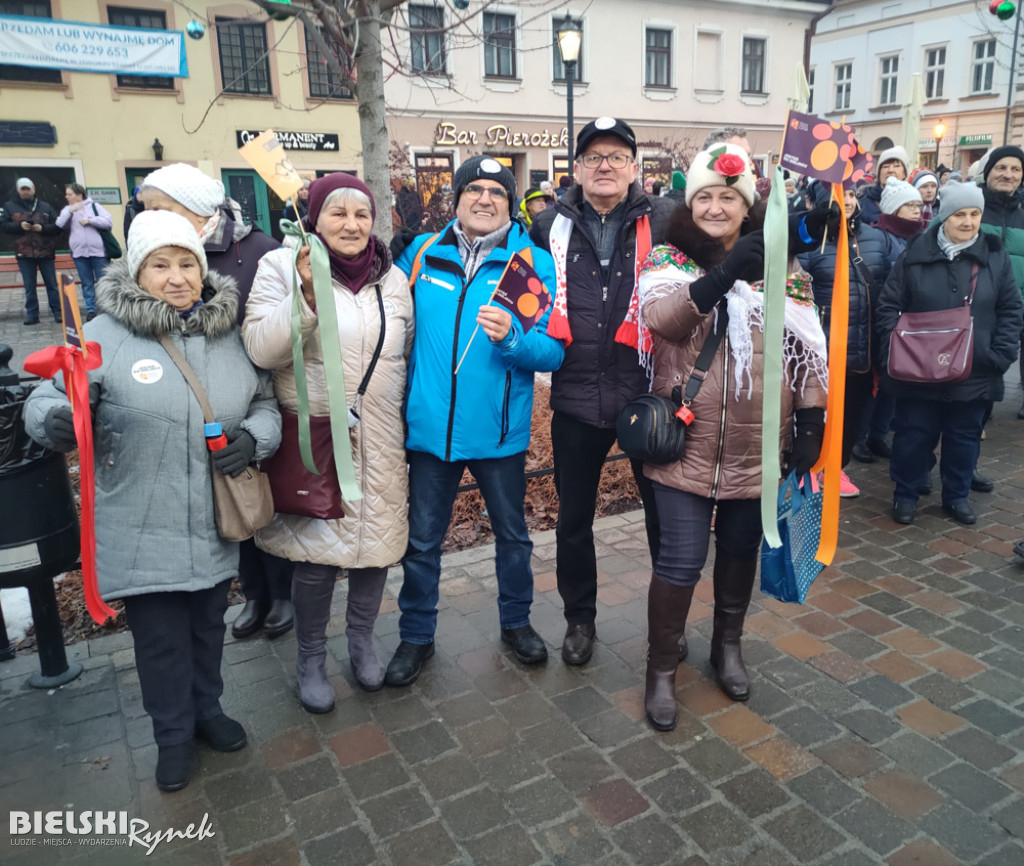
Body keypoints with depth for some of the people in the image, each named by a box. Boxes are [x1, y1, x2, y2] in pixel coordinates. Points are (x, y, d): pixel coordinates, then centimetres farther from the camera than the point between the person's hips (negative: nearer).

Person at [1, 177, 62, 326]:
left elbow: (57, 226, 3)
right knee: (29, 287, 3)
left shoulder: (45, 206, 8)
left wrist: (42, 228, -13)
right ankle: (32, 314, 7)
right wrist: (20, 225, -12)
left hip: (45, 252, 0)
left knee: (52, 285, 3)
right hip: (24, 253, 0)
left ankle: (58, 312, 8)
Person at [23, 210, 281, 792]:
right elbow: (47, 401, -4)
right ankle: (173, 734, 36)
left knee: (209, 625, 21)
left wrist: (254, 438, -10)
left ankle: (207, 709, 47)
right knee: (161, 637, 10)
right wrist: (55, 420, -27)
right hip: (143, 532, -3)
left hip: (215, 527, 3)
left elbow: (266, 402, 10)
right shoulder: (107, 334, -8)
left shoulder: (231, 333, 2)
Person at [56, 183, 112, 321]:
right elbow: (59, 224, -1)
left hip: (98, 252, -3)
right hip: (79, 253, 3)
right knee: (87, 284, 7)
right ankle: (91, 311, 12)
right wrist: (70, 211, -11)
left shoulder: (93, 206, 2)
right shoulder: (67, 210, 12)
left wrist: (90, 220, -13)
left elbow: (109, 222, -6)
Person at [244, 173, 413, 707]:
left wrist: (405, 419, 15)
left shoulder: (393, 277, 8)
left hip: (381, 442, 4)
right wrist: (307, 295, -27)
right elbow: (261, 349, -14)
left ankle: (362, 640, 37)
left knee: (375, 543, 10)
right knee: (316, 555, 2)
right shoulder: (281, 267, -4)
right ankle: (310, 661, 26)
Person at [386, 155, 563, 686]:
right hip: (430, 424, 1)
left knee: (512, 533, 17)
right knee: (421, 539, 13)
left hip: (498, 430, -1)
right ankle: (416, 636, 33)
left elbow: (553, 351, -8)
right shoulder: (421, 253, 1)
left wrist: (511, 338, -28)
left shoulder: (534, 263, -5)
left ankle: (516, 621, 41)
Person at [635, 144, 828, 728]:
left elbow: (807, 348, 5)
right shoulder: (668, 260, -3)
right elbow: (660, 317, -24)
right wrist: (724, 274, -38)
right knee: (681, 560, 1)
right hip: (686, 443, -3)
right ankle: (662, 668, 21)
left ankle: (729, 644, 41)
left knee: (742, 549, 18)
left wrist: (811, 423, 1)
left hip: (757, 446, 3)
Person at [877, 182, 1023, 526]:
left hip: (975, 373, 2)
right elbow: (889, 305, -2)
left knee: (964, 438, 14)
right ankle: (905, 494, 25)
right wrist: (893, 349, -11)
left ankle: (957, 496, 31)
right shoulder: (915, 254, -4)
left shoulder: (995, 257, 2)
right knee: (913, 436, 8)